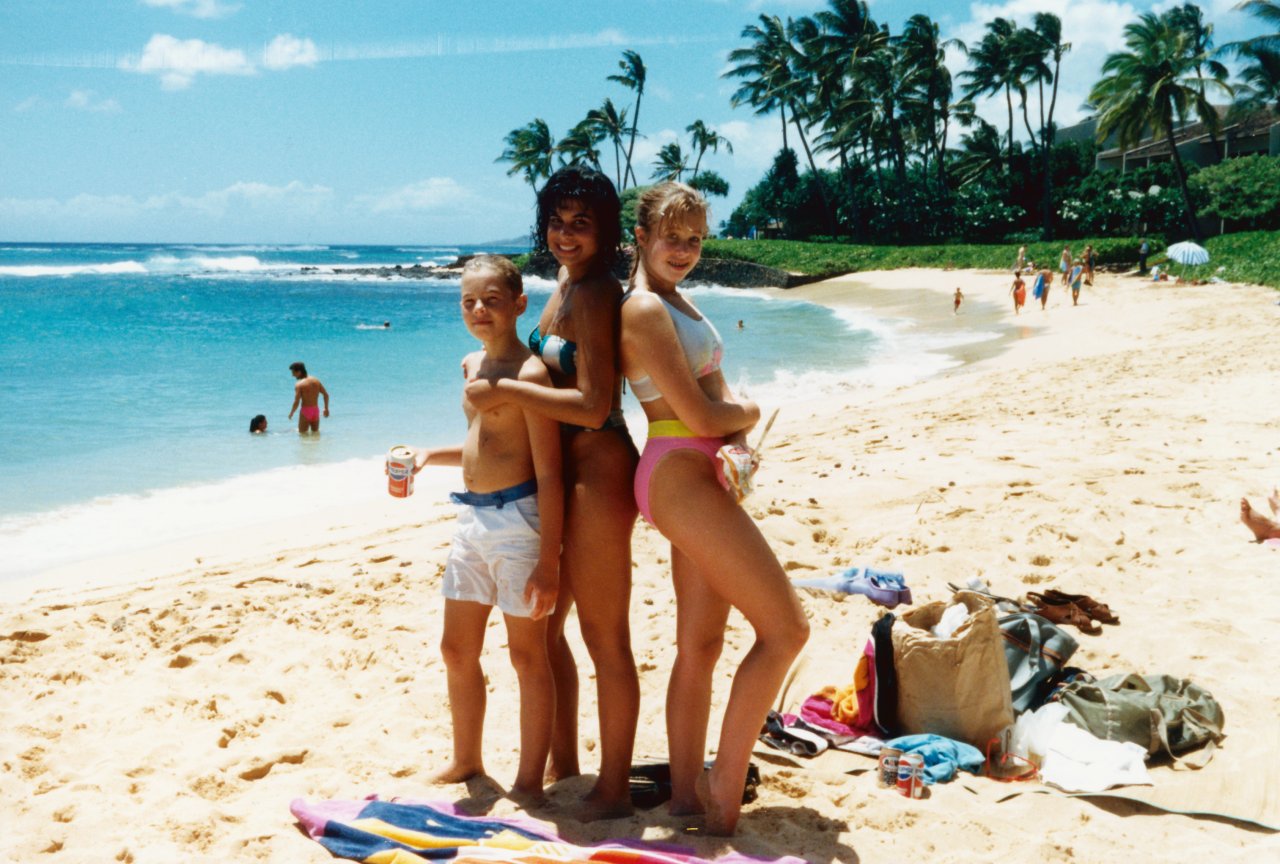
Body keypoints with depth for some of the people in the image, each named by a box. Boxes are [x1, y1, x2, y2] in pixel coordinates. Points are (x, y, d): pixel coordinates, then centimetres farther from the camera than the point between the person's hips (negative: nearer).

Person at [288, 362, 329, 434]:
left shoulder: (299, 384, -12)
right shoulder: (316, 380, 6)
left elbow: (296, 402, -17)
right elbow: (326, 394, 8)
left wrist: (291, 413, -3)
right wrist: (326, 409, 18)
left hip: (305, 411, -6)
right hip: (316, 410, 6)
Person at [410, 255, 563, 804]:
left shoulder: (529, 373, -15)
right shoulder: (473, 364, 11)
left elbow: (549, 475, -17)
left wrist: (548, 562, -20)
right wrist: (429, 456, 10)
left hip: (516, 519, -9)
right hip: (470, 518, 9)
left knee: (527, 655, 3)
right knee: (457, 650, 16)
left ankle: (530, 781, 16)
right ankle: (467, 762, 34)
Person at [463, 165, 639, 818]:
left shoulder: (594, 294, -16)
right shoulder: (566, 282, 13)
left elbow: (594, 406, -24)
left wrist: (504, 390, -19)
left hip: (597, 471, -10)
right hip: (563, 471, 10)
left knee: (604, 638, 0)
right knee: (543, 624, 18)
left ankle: (613, 790, 13)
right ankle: (563, 764, 33)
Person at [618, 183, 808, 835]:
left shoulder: (675, 301, 17)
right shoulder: (644, 308, -14)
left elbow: (713, 400, 17)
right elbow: (700, 417, -18)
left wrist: (734, 428, -4)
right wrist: (749, 412, 2)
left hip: (703, 478, 10)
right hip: (680, 478, -10)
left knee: (700, 646, 13)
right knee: (786, 628, -8)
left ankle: (686, 794, 22)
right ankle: (725, 788, 0)